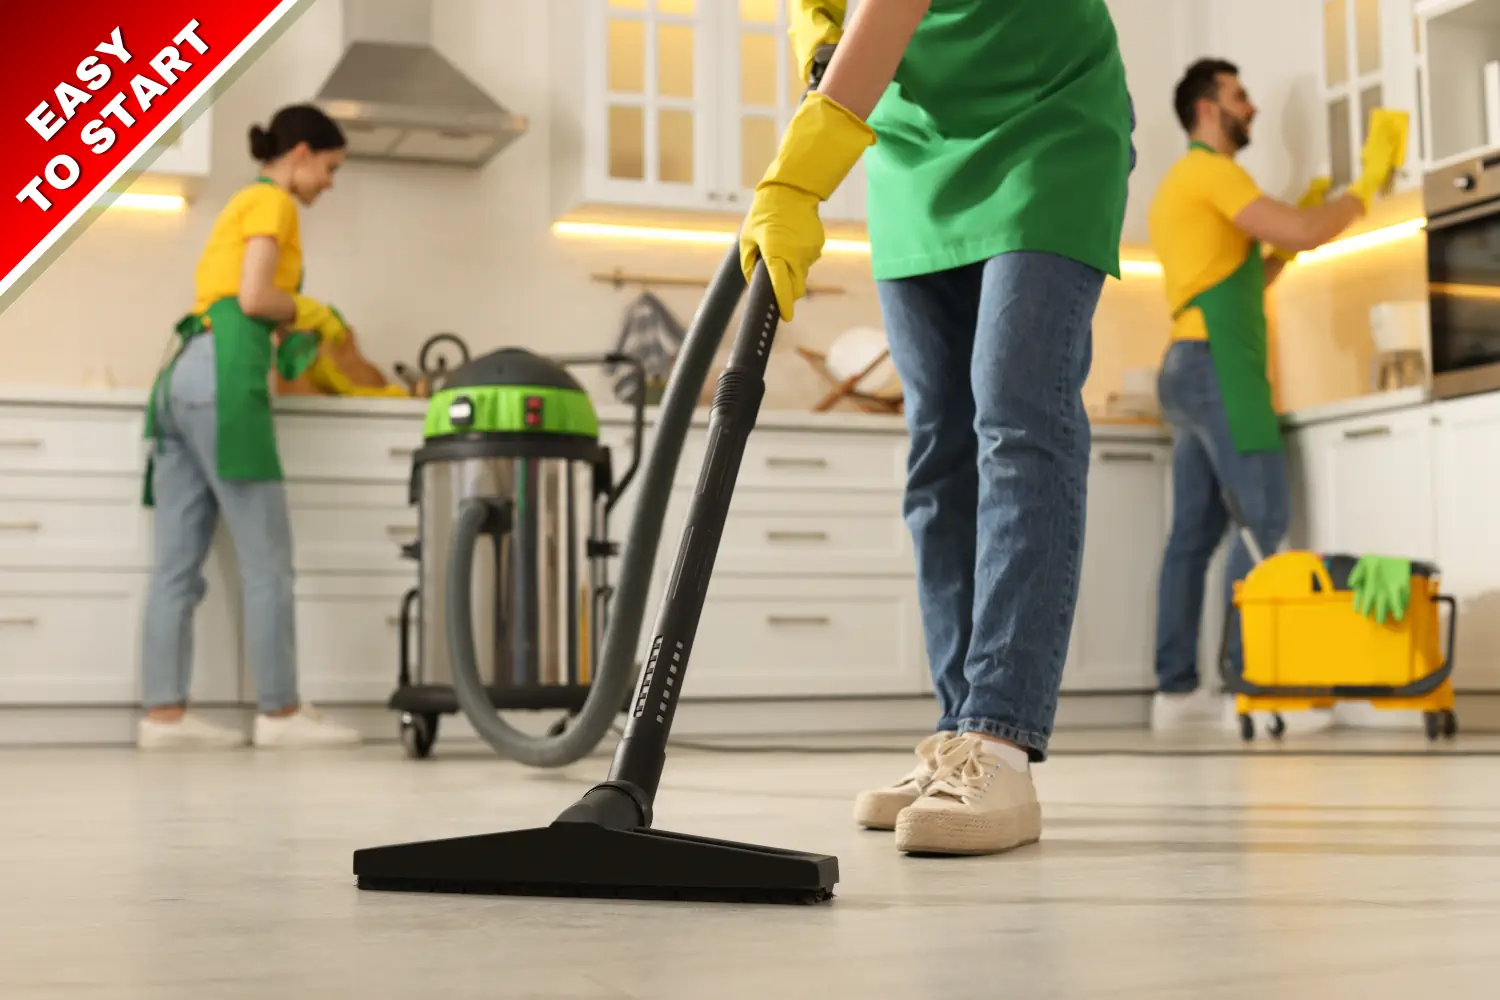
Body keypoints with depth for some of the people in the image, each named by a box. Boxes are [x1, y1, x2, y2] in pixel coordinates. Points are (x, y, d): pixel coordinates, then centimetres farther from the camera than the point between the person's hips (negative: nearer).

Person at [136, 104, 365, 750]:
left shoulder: (241, 205, 28)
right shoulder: (272, 201, 0)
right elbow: (254, 298, -11)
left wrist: (306, 324, 18)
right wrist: (311, 311, 6)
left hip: (183, 378, 10)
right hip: (222, 376, -10)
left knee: (178, 562, 3)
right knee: (267, 560, -6)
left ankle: (164, 714, 1)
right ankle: (280, 713, -3)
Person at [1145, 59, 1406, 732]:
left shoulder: (1183, 186, 26)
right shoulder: (1210, 171, -5)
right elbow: (1304, 234, -15)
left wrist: (1292, 235, 20)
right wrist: (1367, 185, -1)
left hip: (1189, 370, 10)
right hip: (1218, 367, -10)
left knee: (1196, 530, 4)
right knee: (1264, 518, -12)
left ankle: (1176, 690, 1)